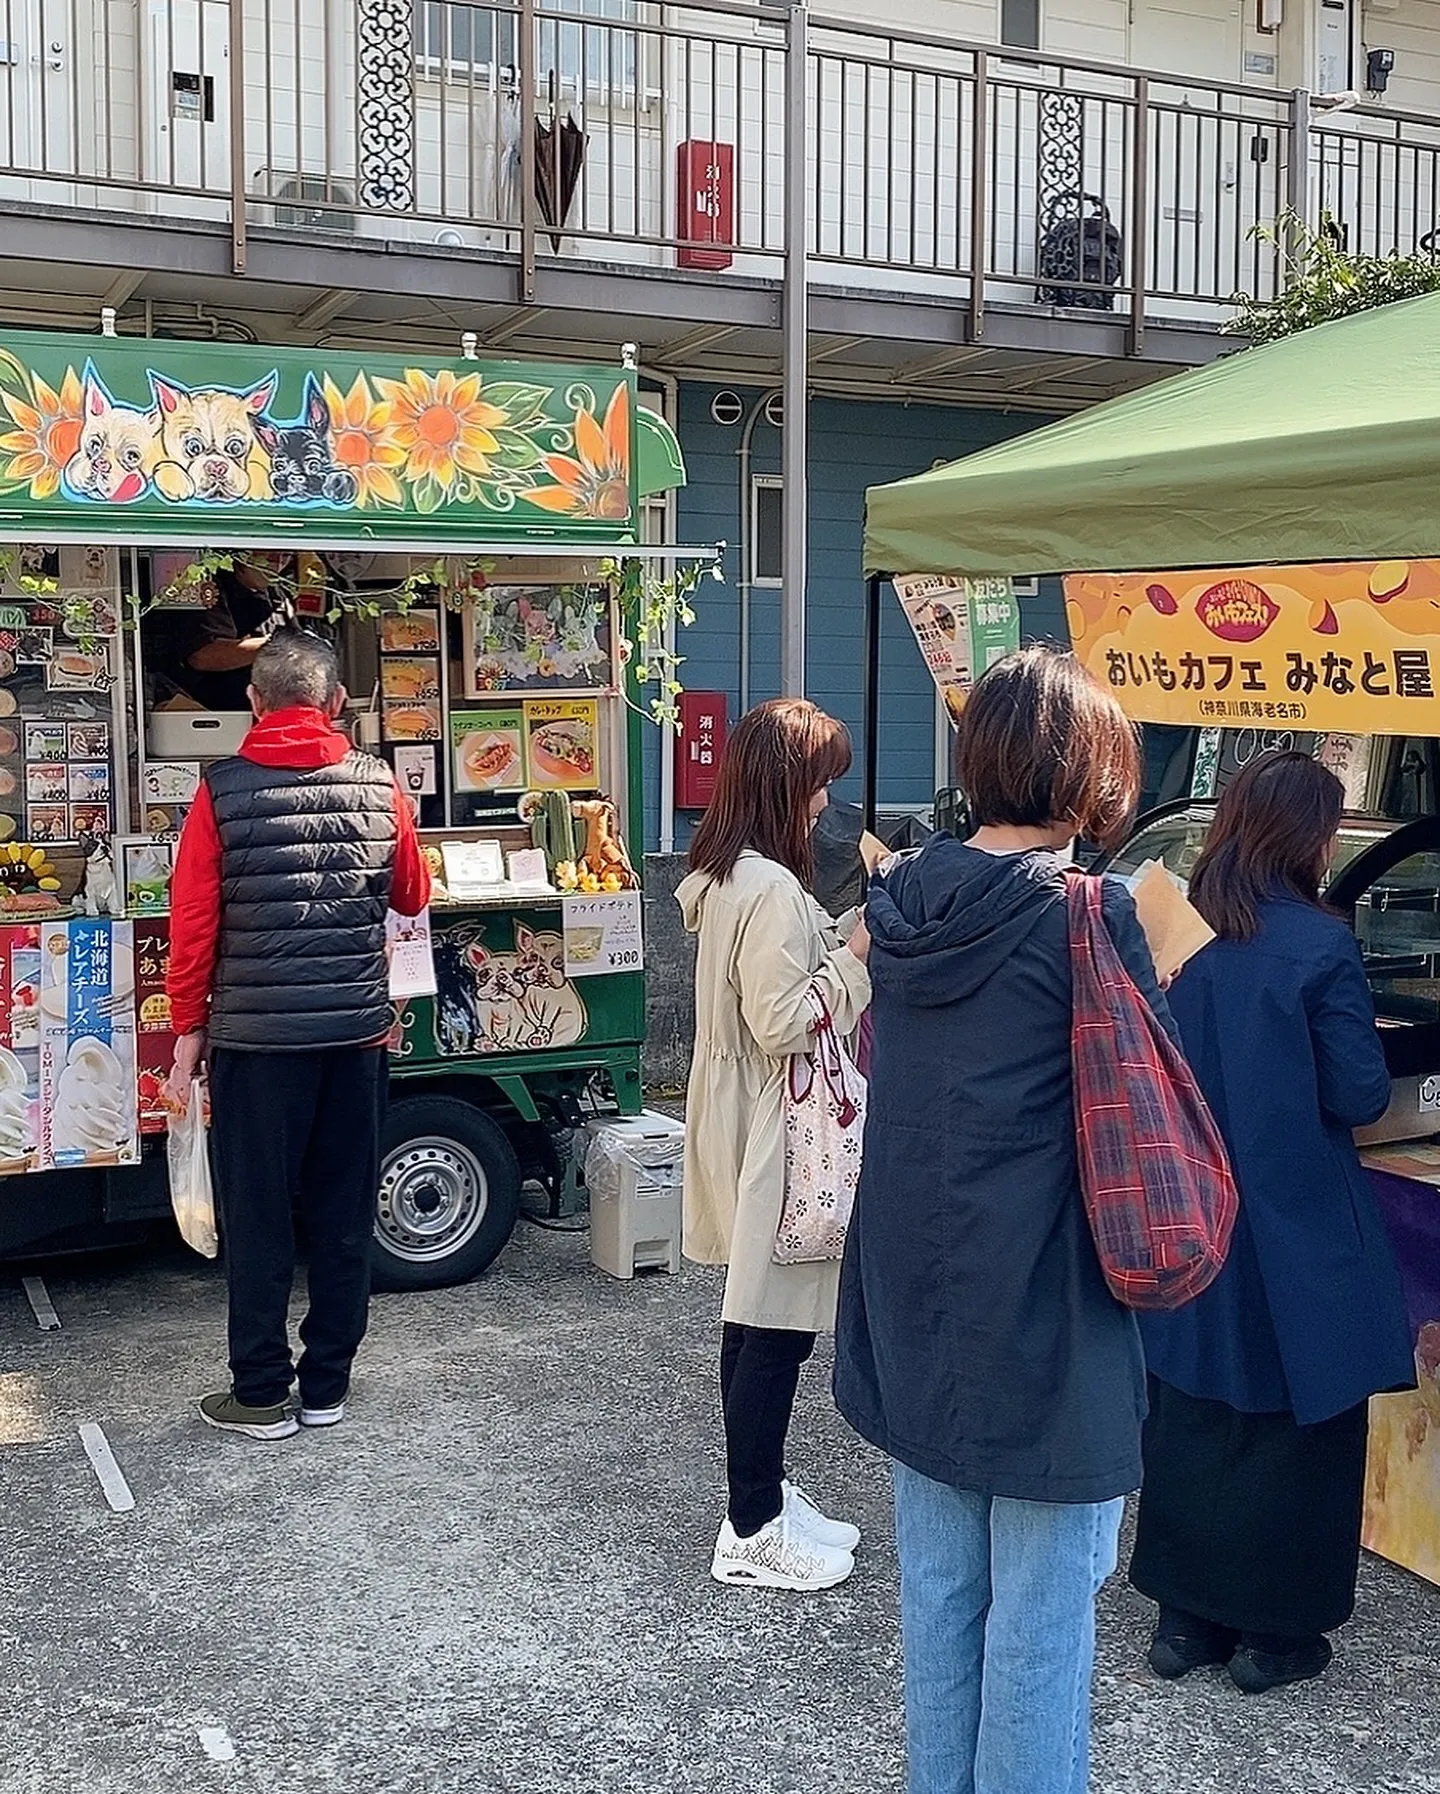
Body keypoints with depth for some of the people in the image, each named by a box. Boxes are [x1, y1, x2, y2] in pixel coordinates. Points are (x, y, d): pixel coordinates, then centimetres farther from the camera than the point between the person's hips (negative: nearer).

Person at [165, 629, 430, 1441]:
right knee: (345, 1215, 12)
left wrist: (190, 1031, 2)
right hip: (357, 1033, 2)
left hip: (255, 1037, -2)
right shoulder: (380, 786, 0)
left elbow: (194, 924, -7)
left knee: (259, 1219, 8)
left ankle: (261, 1394, 15)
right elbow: (413, 897, 12)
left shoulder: (222, 792, -7)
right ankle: (328, 1385, 21)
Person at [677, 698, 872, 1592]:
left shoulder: (725, 877, 9)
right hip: (774, 1133, -10)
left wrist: (839, 947, 7)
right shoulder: (773, 890, -22)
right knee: (776, 1329, -1)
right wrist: (857, 955, -14)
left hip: (742, 1119, 10)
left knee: (755, 1319, 17)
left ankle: (762, 1497, 29)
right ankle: (754, 1533, 9)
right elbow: (785, 1024, -23)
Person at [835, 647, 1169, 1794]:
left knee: (938, 1584, 21)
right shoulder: (1090, 915, -17)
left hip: (913, 1303, 7)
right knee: (1041, 1611, 9)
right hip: (1044, 1316, -6)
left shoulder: (903, 896, 1)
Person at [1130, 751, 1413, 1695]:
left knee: (1190, 1414, 15)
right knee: (1299, 1423, 11)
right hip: (1297, 1228, -5)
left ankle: (1187, 1616, 26)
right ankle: (1276, 1632, 21)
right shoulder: (1320, 945, -16)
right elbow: (1360, 1095, -13)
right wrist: (1360, 1048, 6)